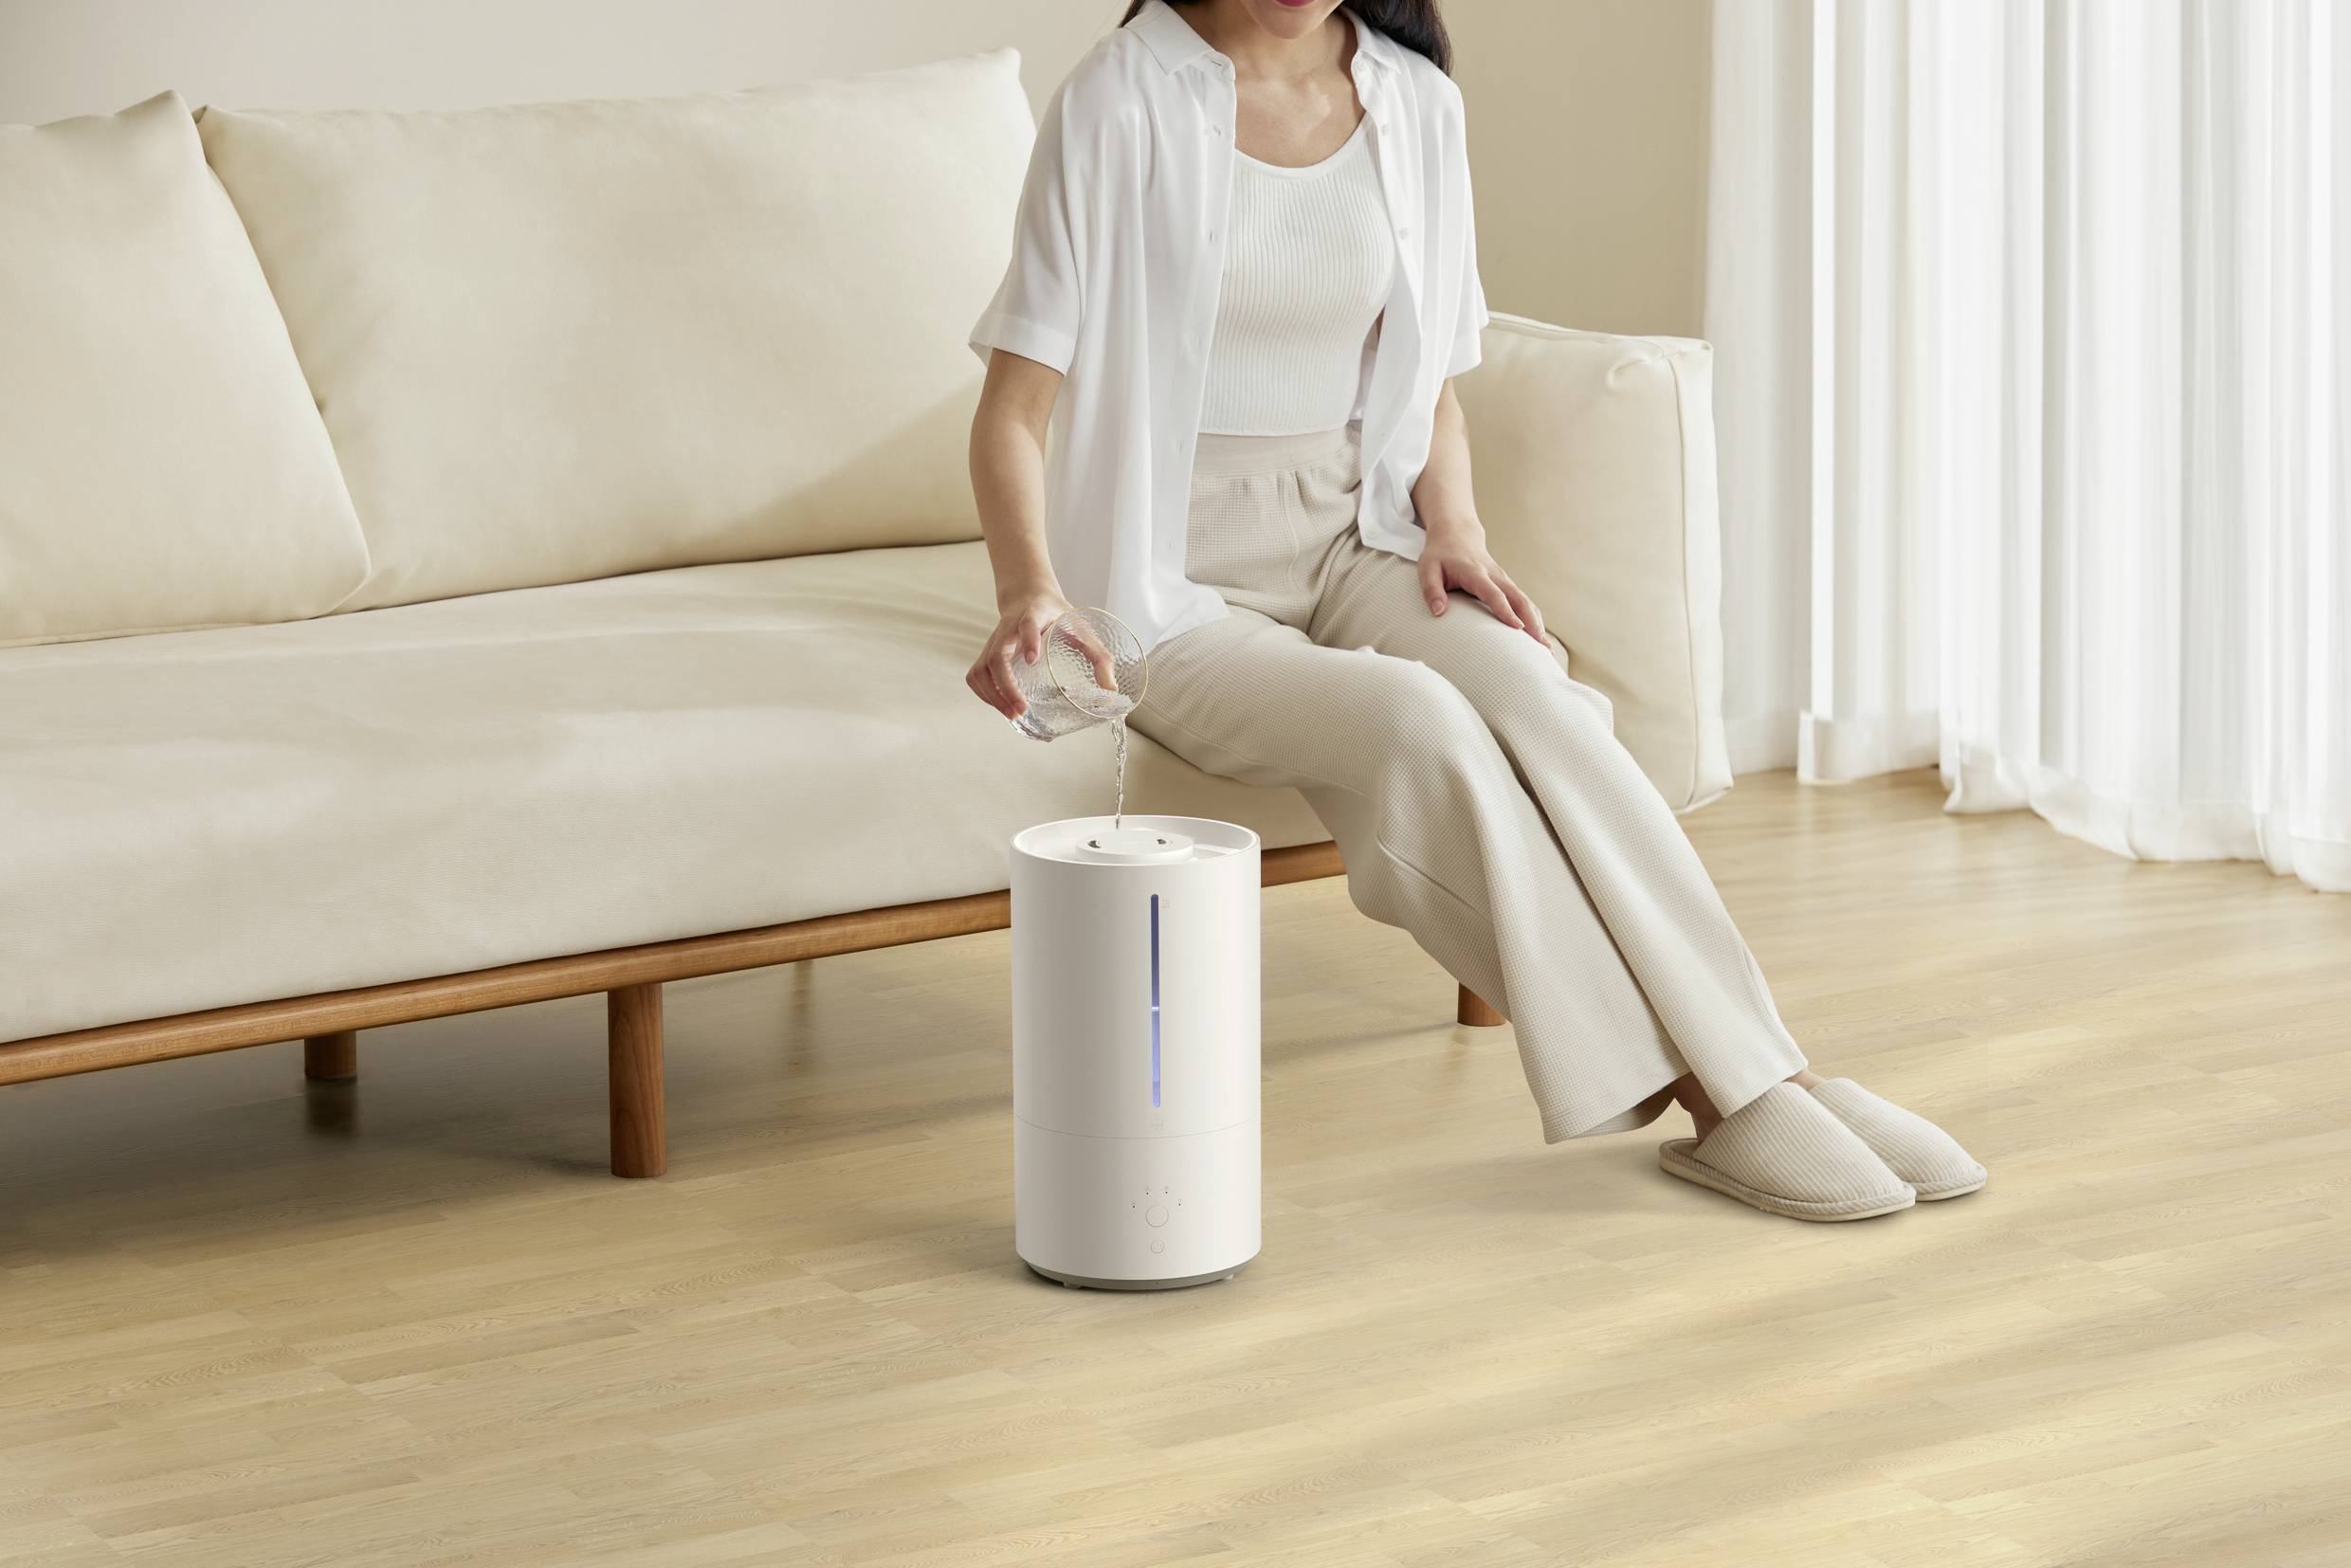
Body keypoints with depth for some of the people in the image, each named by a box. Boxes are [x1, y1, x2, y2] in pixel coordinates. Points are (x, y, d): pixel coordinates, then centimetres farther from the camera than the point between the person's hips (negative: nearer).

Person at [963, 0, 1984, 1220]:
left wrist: (1452, 526, -5)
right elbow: (1016, 405, -14)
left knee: (1524, 687, -27)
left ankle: (1764, 1071, -29)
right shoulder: (1125, 99, -11)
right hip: (1177, 581, -4)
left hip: (1353, 538, 4)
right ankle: (1719, 1096, -28)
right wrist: (1029, 586, -33)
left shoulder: (1415, 101, 5)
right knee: (1417, 719, -31)